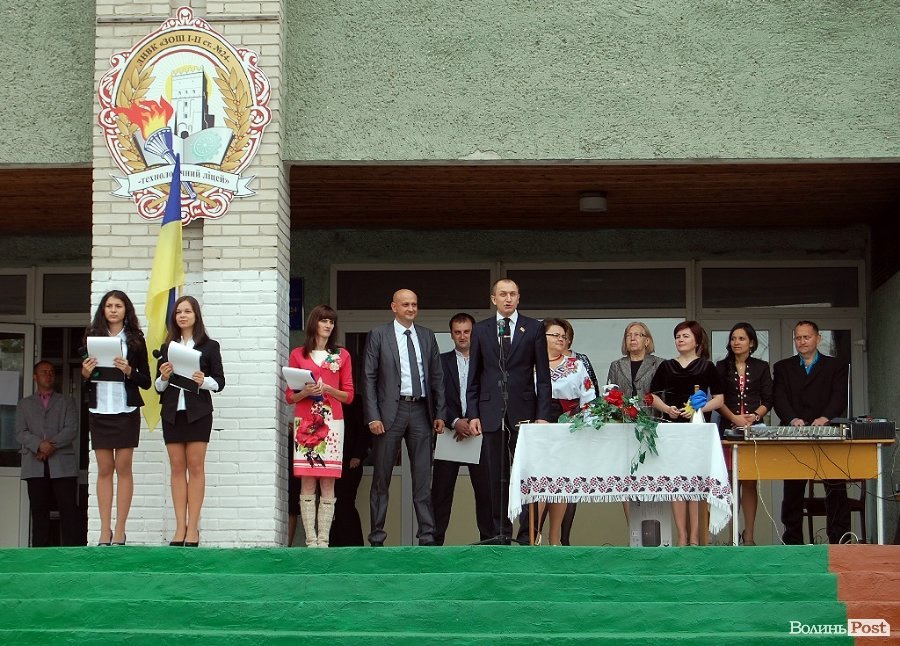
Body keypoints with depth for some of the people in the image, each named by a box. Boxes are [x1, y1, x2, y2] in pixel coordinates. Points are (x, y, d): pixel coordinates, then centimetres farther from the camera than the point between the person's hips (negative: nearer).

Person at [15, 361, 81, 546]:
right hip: (35, 465, 1)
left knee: (69, 509, -9)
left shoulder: (66, 402, 17)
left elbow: (72, 430, 3)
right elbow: (20, 433, 5)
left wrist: (53, 444, -13)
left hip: (63, 464, -1)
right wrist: (39, 445, -14)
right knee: (39, 510, -1)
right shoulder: (24, 404, 19)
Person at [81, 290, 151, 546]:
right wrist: (85, 373, -7)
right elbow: (84, 379, 15)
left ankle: (119, 531, 1)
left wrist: (129, 371, -14)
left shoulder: (135, 340, 3)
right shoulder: (92, 337, 9)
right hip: (99, 410, 2)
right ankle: (105, 531, 5)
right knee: (104, 469, 4)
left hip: (126, 410, -2)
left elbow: (146, 381, 3)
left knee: (123, 468, -1)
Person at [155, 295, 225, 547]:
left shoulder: (209, 346, 4)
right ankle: (180, 527, 3)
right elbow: (158, 386, 13)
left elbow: (220, 382, 3)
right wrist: (163, 377, -8)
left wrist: (203, 381, -16)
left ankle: (193, 528, -3)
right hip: (172, 412, 3)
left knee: (195, 467, -3)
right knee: (177, 467, 2)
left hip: (198, 412, -3)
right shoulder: (167, 347, 13)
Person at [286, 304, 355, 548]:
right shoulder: (298, 355, 10)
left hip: (332, 423, 1)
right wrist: (305, 392, -10)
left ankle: (323, 540, -4)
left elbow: (348, 395, 10)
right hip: (305, 423, -1)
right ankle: (310, 540, -6)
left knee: (328, 484, -4)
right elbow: (289, 396, 10)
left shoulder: (342, 355, 12)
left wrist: (327, 389, -8)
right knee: (307, 484, -6)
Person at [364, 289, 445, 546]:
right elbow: (369, 378, -1)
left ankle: (427, 535, 6)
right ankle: (377, 537, 6)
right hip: (390, 411, -3)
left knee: (423, 477, 4)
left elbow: (437, 377, 14)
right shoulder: (378, 335, 2)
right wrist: (373, 417, -9)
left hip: (421, 411, 3)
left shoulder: (427, 336, 13)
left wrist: (440, 413, 6)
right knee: (381, 478, 1)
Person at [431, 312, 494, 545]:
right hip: (448, 431, 0)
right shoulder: (442, 361, 9)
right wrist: (455, 422, -12)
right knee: (441, 488, 0)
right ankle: (435, 540, 3)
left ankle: (489, 538, 5)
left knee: (486, 488, -2)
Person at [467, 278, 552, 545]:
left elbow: (543, 376, 3)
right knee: (497, 477, 5)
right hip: (491, 411, 2)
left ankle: (527, 531, -1)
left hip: (523, 411, -2)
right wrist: (473, 414, 1)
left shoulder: (534, 328, 5)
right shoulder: (481, 330, 9)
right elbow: (474, 377, 10)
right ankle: (501, 531, 11)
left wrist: (543, 415, -4)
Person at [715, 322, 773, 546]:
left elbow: (768, 400, 6)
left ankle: (749, 534, 2)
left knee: (750, 482, -1)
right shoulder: (722, 367, 9)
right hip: (728, 428, 0)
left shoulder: (761, 367, 10)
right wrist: (735, 418, -12)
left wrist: (753, 416, -11)